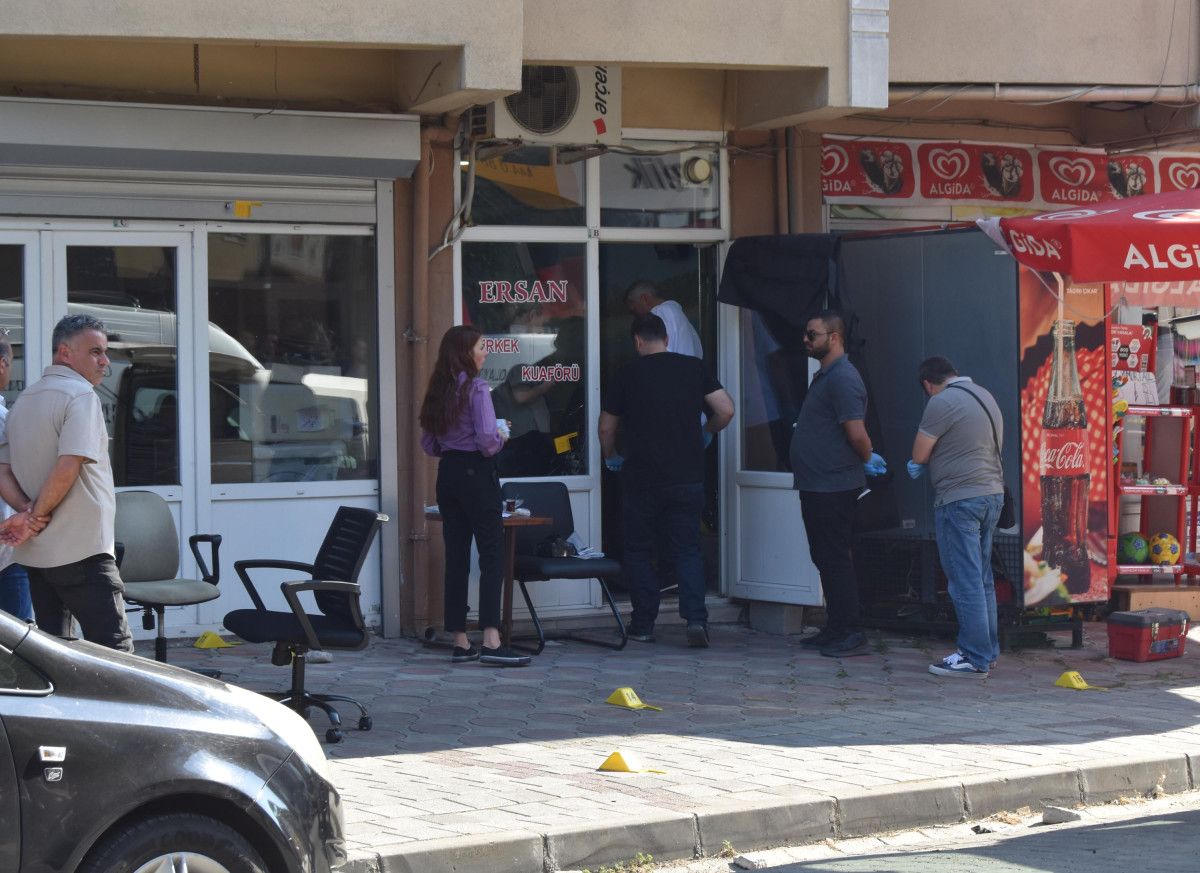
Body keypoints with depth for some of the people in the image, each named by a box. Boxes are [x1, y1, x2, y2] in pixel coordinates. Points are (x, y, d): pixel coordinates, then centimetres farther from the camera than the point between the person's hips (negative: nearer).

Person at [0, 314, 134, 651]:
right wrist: (38, 513, -10)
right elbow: (68, 468, -23)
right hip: (81, 550, -8)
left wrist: (28, 511, -3)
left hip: (34, 554, 9)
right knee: (115, 653, -7)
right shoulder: (81, 394, -11)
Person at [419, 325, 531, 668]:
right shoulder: (476, 388, -11)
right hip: (476, 473, -8)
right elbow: (487, 439, -20)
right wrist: (501, 437, 0)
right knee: (492, 555, -8)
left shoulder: (437, 391, 11)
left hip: (448, 473, 8)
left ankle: (460, 642, 10)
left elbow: (429, 445, 15)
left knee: (456, 556, 9)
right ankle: (491, 641, -16)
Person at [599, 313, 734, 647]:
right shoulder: (693, 368, 2)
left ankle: (643, 625, 10)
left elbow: (606, 426, 6)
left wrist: (610, 456, 26)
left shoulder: (629, 374, -1)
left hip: (642, 479, -2)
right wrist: (705, 432, 18)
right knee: (686, 551, 8)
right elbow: (727, 410, -3)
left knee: (639, 552, 10)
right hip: (688, 479, 2)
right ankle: (696, 618, -10)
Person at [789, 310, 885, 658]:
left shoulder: (842, 378, -16)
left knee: (835, 560, -7)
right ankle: (836, 629, 21)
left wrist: (867, 459, -5)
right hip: (817, 486, 11)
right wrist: (867, 460, 15)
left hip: (833, 487, -11)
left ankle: (851, 634, -4)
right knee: (826, 558, 14)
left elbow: (856, 433, -22)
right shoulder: (825, 377, 18)